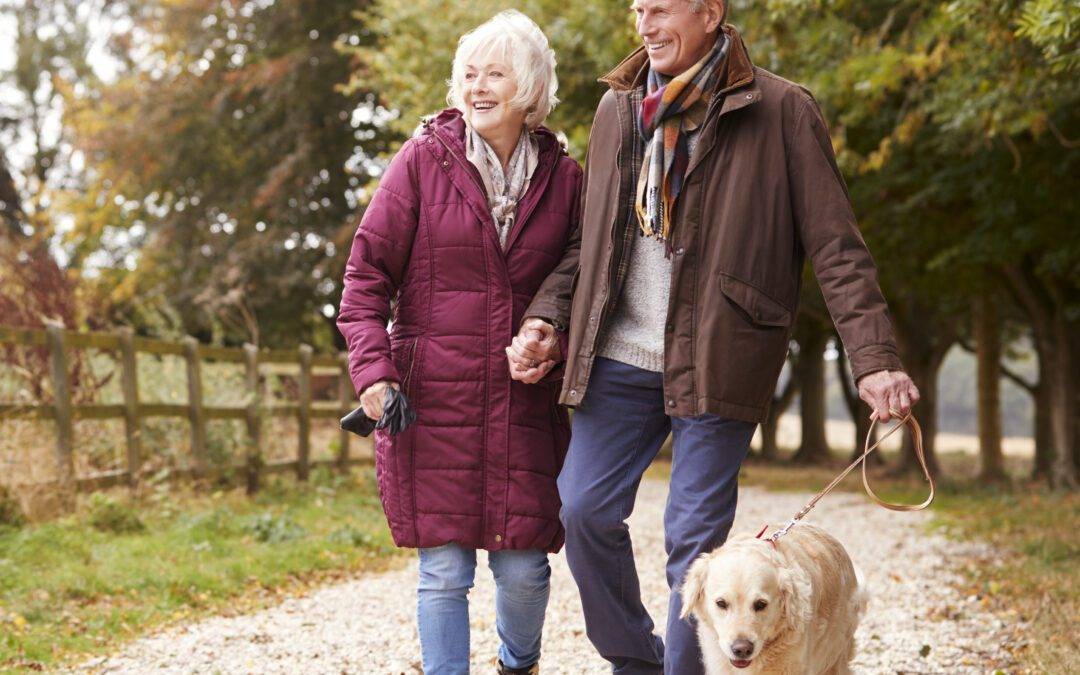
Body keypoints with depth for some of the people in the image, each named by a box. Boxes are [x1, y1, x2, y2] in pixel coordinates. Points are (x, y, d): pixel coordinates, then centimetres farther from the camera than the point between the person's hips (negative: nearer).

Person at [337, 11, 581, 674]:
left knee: (524, 568, 4)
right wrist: (372, 368, -10)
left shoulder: (563, 177, 5)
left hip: (525, 402, 2)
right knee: (444, 570, 0)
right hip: (432, 397, -1)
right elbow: (367, 272, 0)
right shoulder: (425, 159, 0)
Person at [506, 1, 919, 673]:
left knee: (695, 537, -3)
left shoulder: (782, 111, -3)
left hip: (716, 361, -4)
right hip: (619, 359, 5)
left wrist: (874, 357, -14)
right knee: (583, 508, 1)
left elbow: (836, 246, -5)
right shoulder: (619, 107, 12)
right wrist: (546, 319, 5)